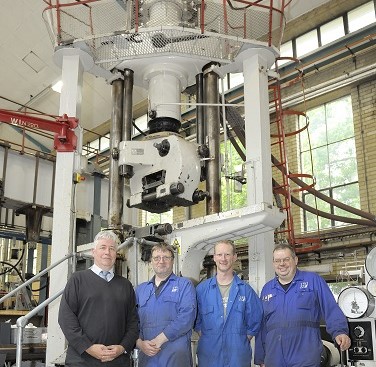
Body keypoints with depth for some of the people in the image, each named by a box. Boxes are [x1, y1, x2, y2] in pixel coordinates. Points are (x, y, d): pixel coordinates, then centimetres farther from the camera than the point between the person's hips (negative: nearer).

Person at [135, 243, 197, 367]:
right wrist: (140, 343, -10)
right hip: (147, 356, 3)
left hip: (176, 356, -3)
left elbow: (186, 317, -12)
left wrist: (158, 340, -16)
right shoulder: (140, 289, 15)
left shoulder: (185, 285, 2)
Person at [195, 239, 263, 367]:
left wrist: (242, 342, 1)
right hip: (208, 355, 1)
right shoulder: (201, 289, 3)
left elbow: (254, 322, 5)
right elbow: (196, 321, 8)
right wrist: (206, 340, 0)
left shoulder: (246, 290, 1)